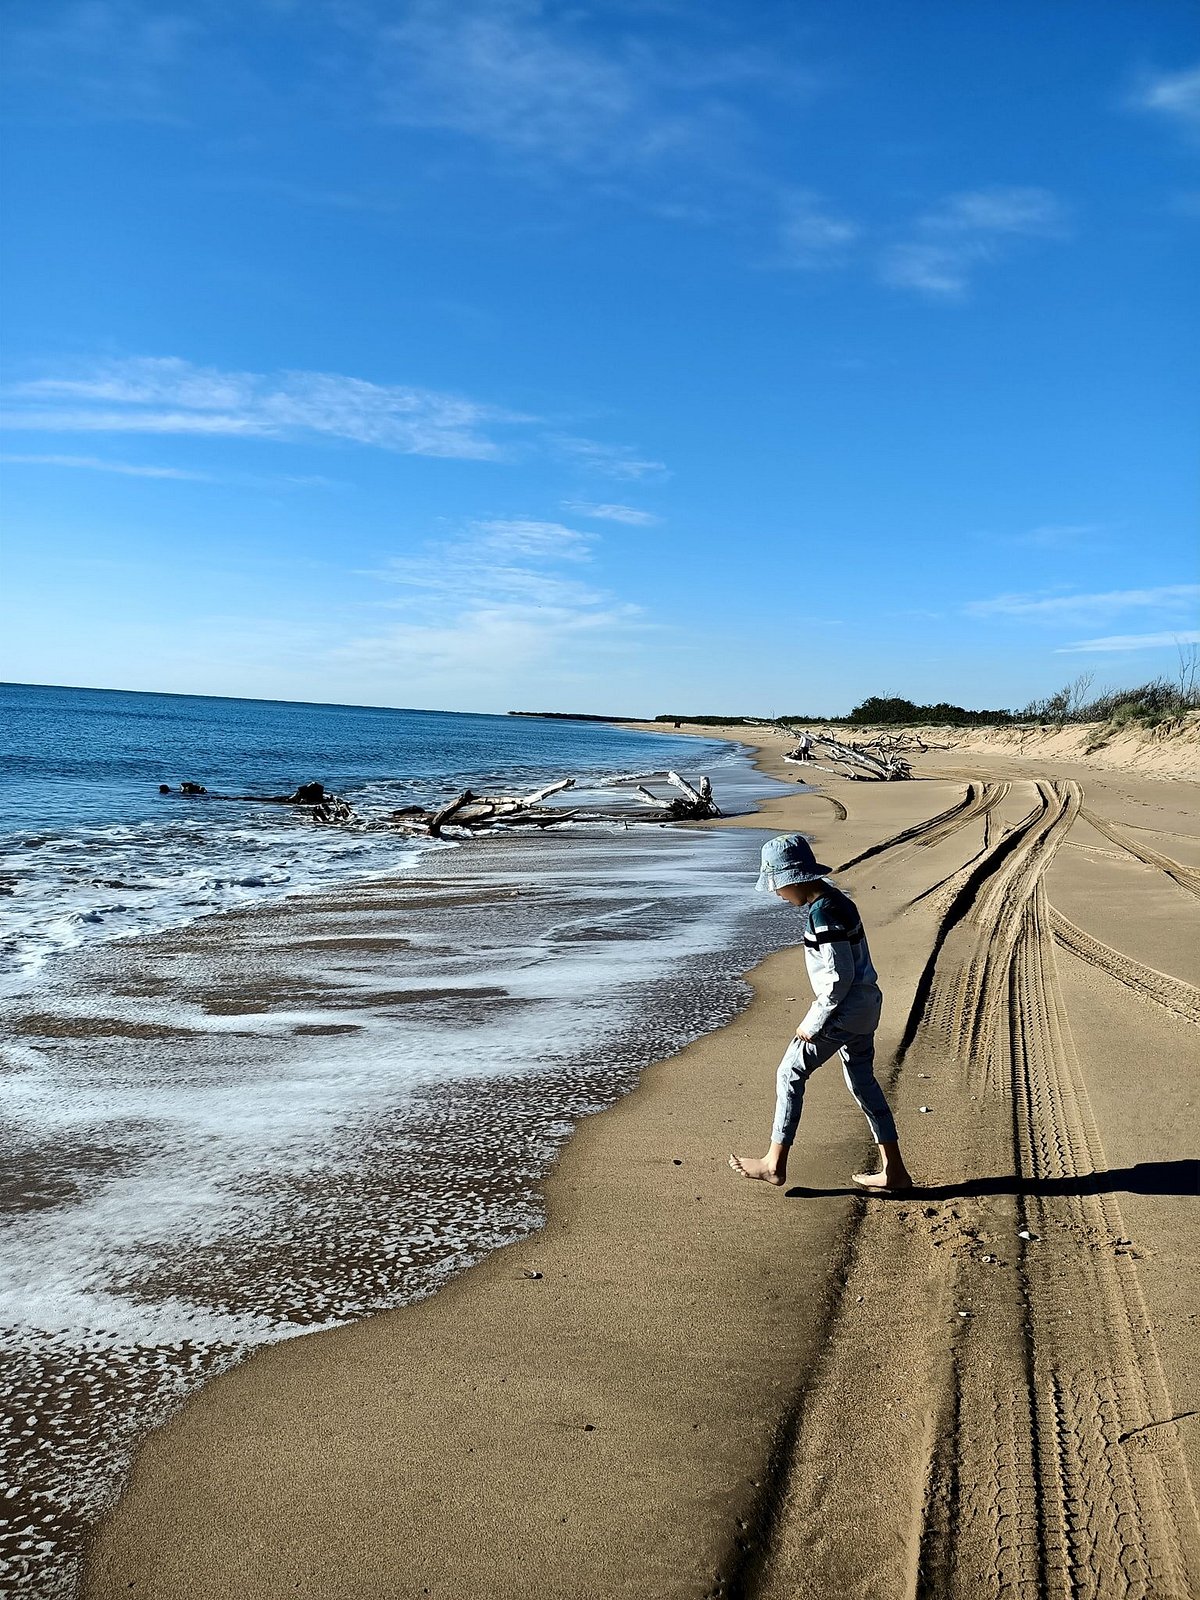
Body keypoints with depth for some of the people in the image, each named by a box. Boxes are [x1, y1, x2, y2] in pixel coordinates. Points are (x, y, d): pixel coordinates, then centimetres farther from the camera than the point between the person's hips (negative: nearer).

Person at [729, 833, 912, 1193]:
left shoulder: (823, 914, -22)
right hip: (864, 1005, 10)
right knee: (862, 1082, 17)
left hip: (844, 1010, -10)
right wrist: (821, 1011, 20)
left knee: (790, 1074, 1)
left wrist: (814, 1022, -16)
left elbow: (840, 976, -24)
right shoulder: (834, 900, 8)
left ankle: (774, 1164, 10)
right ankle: (894, 1171, 22)